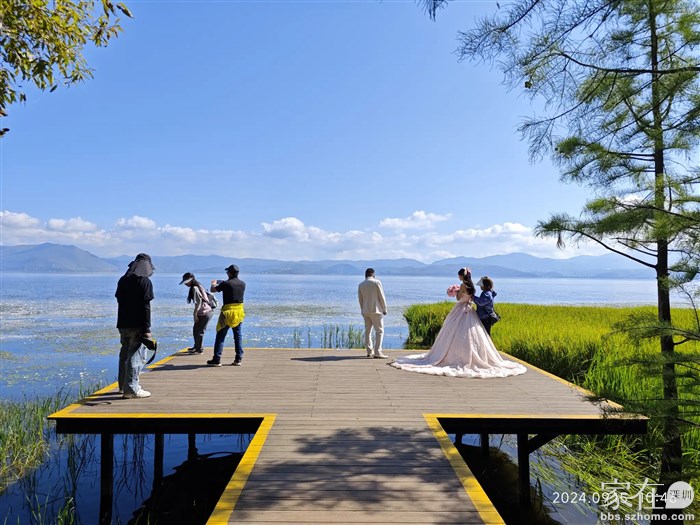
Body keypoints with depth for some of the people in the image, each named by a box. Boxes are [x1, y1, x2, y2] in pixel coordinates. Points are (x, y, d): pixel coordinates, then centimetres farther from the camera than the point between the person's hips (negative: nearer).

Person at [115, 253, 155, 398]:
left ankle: (123, 385, 30)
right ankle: (131, 389, -2)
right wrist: (147, 329, -15)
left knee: (124, 354, 18)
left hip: (123, 324, 7)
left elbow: (119, 300, 17)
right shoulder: (145, 282, -11)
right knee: (136, 356, -3)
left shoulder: (122, 280, 10)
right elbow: (146, 307, -16)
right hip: (137, 326, -7)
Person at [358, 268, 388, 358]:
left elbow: (360, 300, 10)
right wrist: (384, 309, 3)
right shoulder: (376, 282, -5)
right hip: (376, 310, -5)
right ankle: (377, 352, -10)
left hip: (365, 311, 5)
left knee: (367, 331, 11)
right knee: (379, 331, -3)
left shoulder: (361, 285, 7)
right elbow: (381, 297, -6)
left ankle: (369, 352, 12)